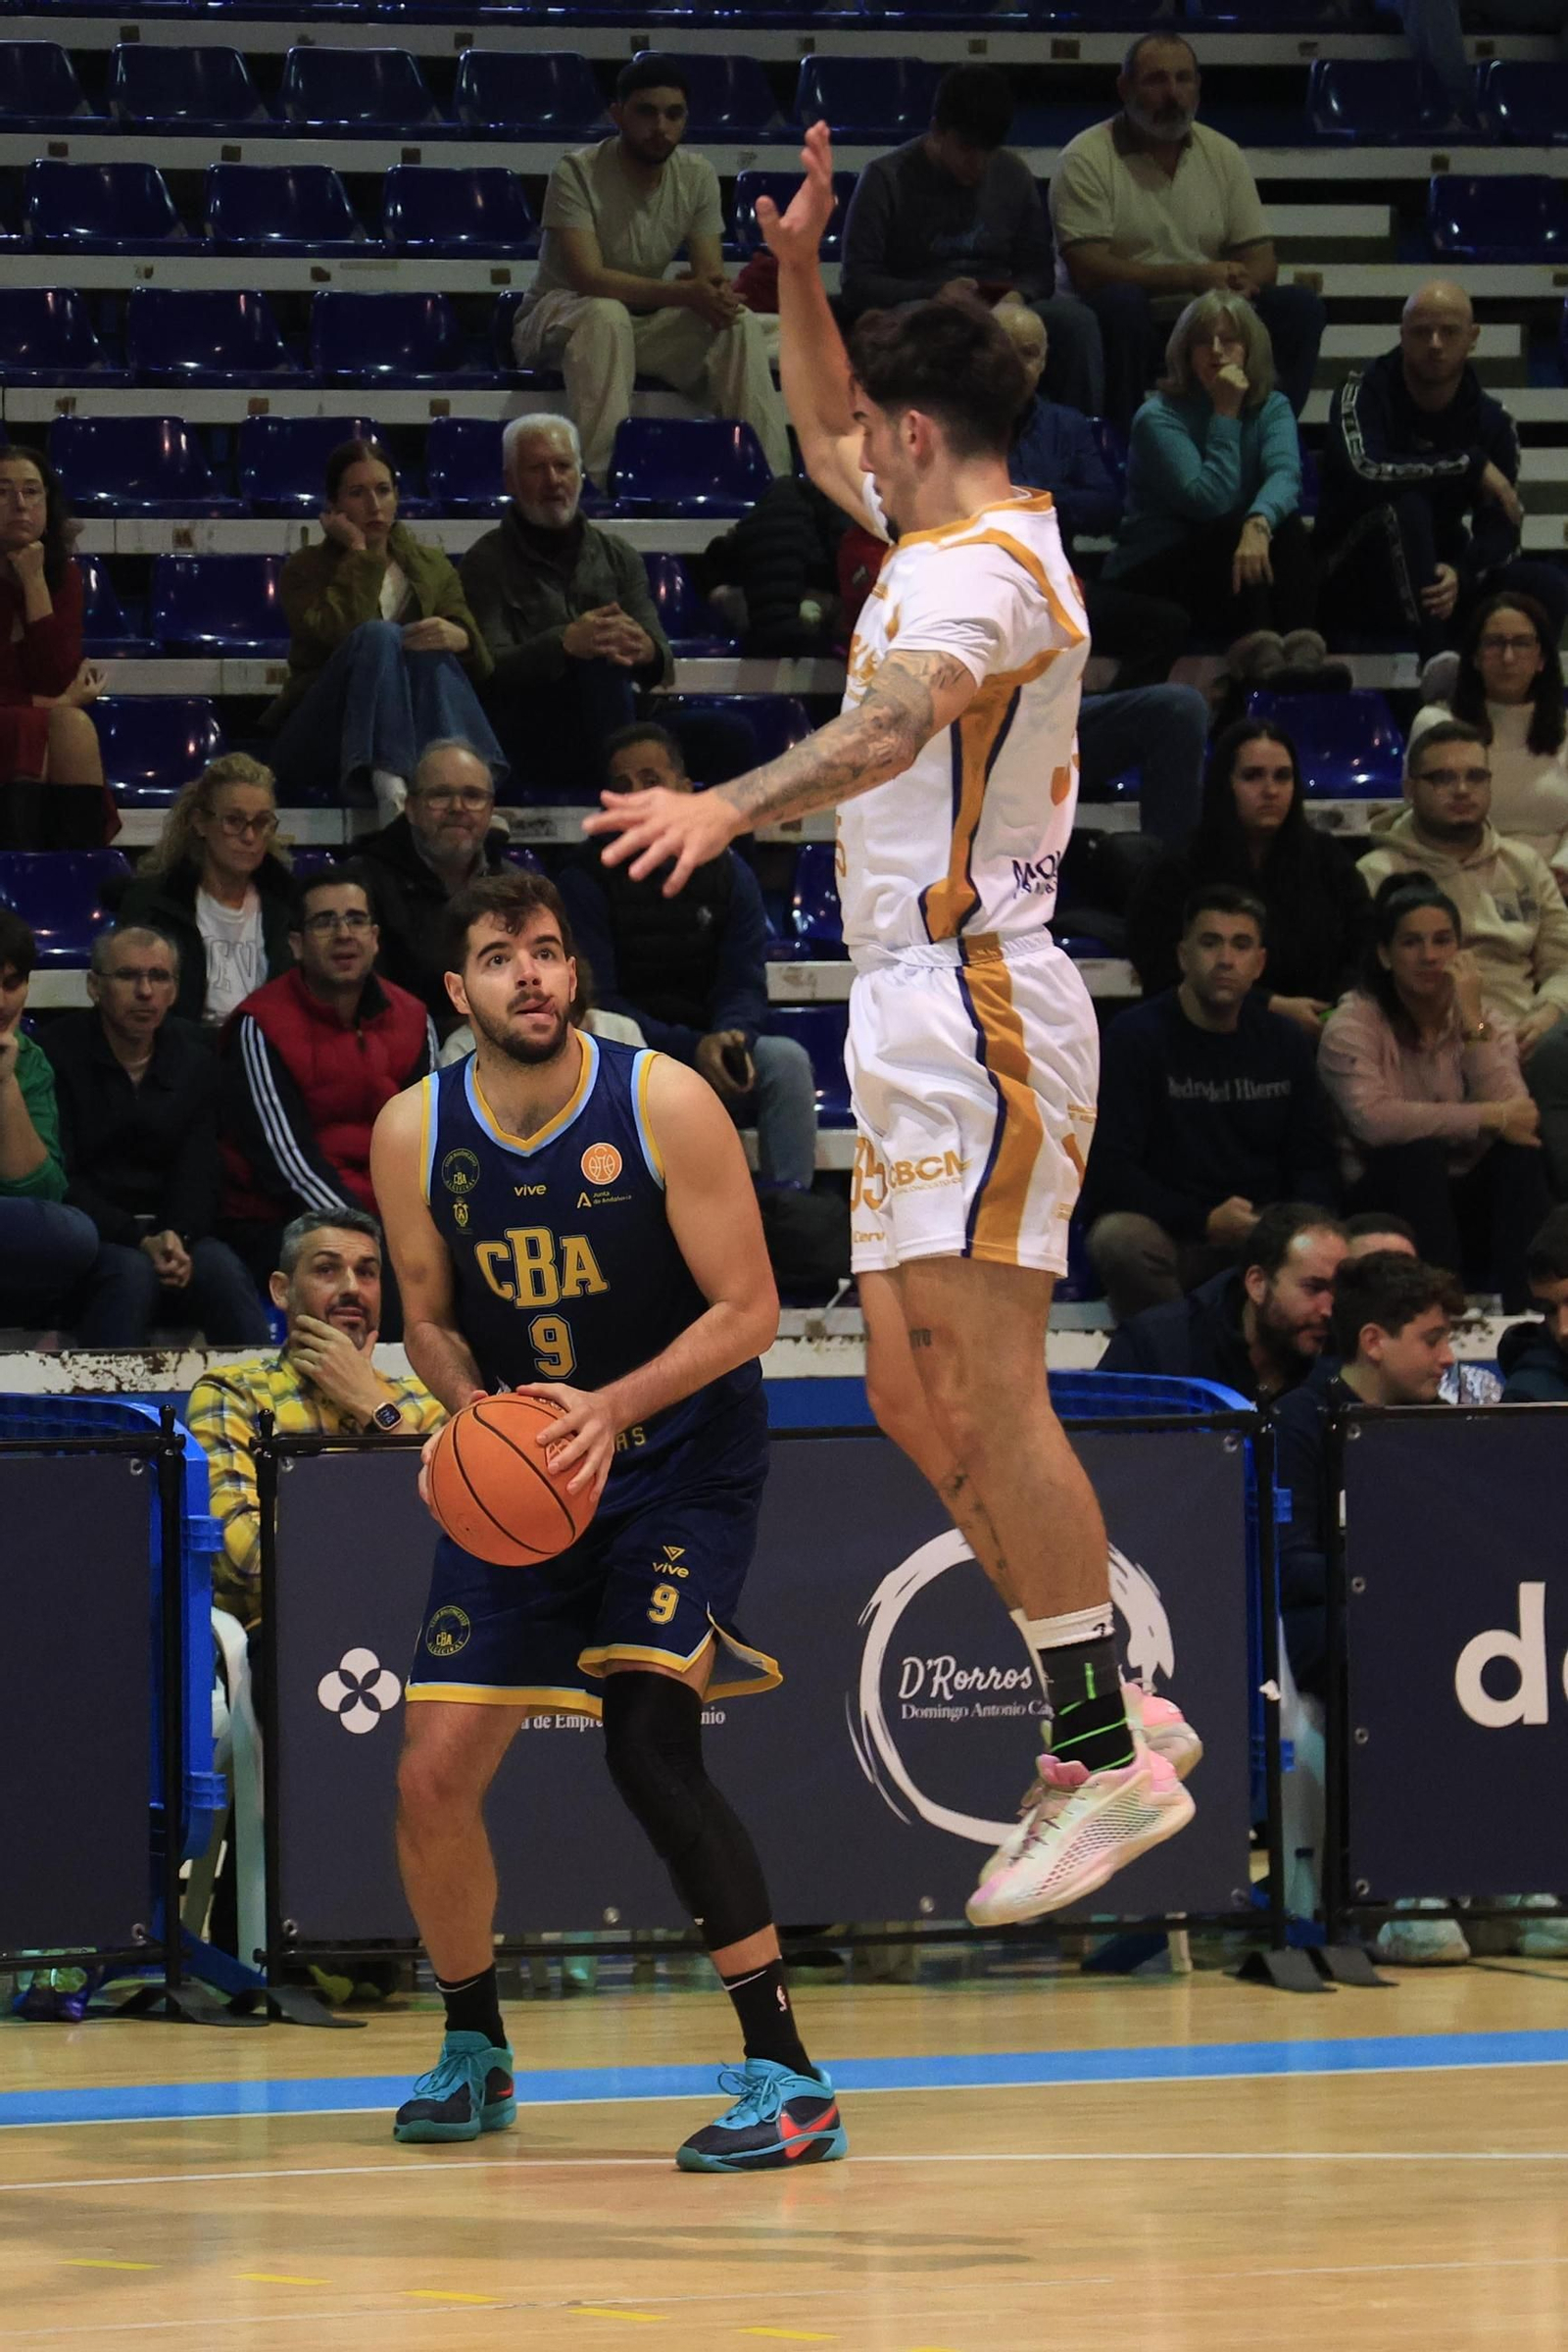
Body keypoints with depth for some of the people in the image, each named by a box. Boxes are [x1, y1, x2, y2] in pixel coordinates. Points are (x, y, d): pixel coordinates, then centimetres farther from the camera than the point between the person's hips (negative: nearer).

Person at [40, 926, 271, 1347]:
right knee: (130, 1270, -35)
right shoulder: (58, 1054, -5)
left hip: (171, 1232, 4)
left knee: (220, 1267, -27)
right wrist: (141, 1242, -23)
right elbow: (60, 1182, -12)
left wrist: (178, 1236, -21)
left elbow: (197, 1172, 3)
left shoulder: (192, 1058, 10)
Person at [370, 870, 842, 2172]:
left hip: (683, 1452, -5)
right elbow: (432, 1319, 9)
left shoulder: (663, 1104, -16)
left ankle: (790, 2080, -21)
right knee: (433, 1773, 0)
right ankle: (474, 2051, 27)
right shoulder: (415, 1134, -6)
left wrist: (611, 1408, -28)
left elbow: (749, 1310, -14)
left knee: (647, 1742, -24)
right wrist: (481, 1418, -13)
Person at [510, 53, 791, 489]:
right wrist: (683, 294, -39)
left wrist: (718, 294, -33)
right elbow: (588, 278, -29)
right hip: (560, 319, -5)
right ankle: (599, 482, -41)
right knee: (606, 314, -39)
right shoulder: (578, 172, -19)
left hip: (646, 322, 5)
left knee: (741, 323, -20)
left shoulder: (697, 175, -3)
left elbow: (710, 274, -6)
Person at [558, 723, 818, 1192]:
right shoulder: (586, 882, -3)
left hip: (709, 1045, 3)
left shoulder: (729, 875, 7)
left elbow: (744, 986, 1)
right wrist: (691, 1048, -24)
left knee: (787, 1060, -25)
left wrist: (730, 1039, -25)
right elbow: (597, 1000, -11)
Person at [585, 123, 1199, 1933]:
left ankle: (1107, 1757, -20)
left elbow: (898, 719, -35)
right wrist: (798, 270, 24)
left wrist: (730, 807, -50)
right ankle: (1095, 1716, 12)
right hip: (921, 1026, 10)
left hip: (978, 1010, -10)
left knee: (983, 1383, -17)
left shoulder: (976, 569, -13)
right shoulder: (968, 532, 18)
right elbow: (823, 442, 38)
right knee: (914, 1402, 9)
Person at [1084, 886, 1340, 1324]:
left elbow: (1313, 1161, 13)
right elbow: (1107, 1171, -11)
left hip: (1261, 1235, 3)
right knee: (1120, 1238, -37)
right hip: (1165, 1231, -3)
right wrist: (1203, 1221, -22)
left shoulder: (1284, 1044, 11)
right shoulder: (1134, 1037, -4)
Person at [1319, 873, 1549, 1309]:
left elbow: (1513, 1111, -15)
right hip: (1387, 1198, -3)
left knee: (1522, 1149, -24)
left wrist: (1473, 1021, -19)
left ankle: (1520, 1310, -28)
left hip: (1469, 1199, 3)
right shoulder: (1353, 1024, -7)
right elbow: (1372, 1119, -28)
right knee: (1417, 1152, -32)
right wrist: (1491, 1117, -26)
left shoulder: (1479, 1019, 4)